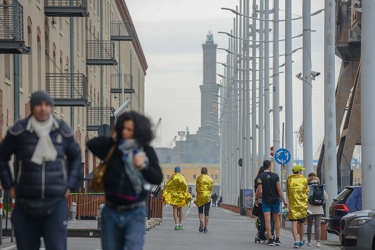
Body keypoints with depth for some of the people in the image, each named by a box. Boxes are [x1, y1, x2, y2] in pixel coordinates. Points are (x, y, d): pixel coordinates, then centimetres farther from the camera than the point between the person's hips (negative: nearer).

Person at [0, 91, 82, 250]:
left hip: (56, 203, 0)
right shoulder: (19, 131, -2)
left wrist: (70, 185, 11)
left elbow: (75, 156, 20)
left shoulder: (63, 131, 3)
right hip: (26, 203, 0)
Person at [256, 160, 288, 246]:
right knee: (276, 220, 13)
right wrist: (284, 200, 1)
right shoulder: (275, 176, -3)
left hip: (266, 200, -2)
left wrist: (257, 198, 7)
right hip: (275, 200, 2)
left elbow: (259, 191, -11)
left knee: (267, 220, -1)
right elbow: (279, 189, -5)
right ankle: (277, 239, 10)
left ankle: (270, 240, -5)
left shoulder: (260, 177, -7)